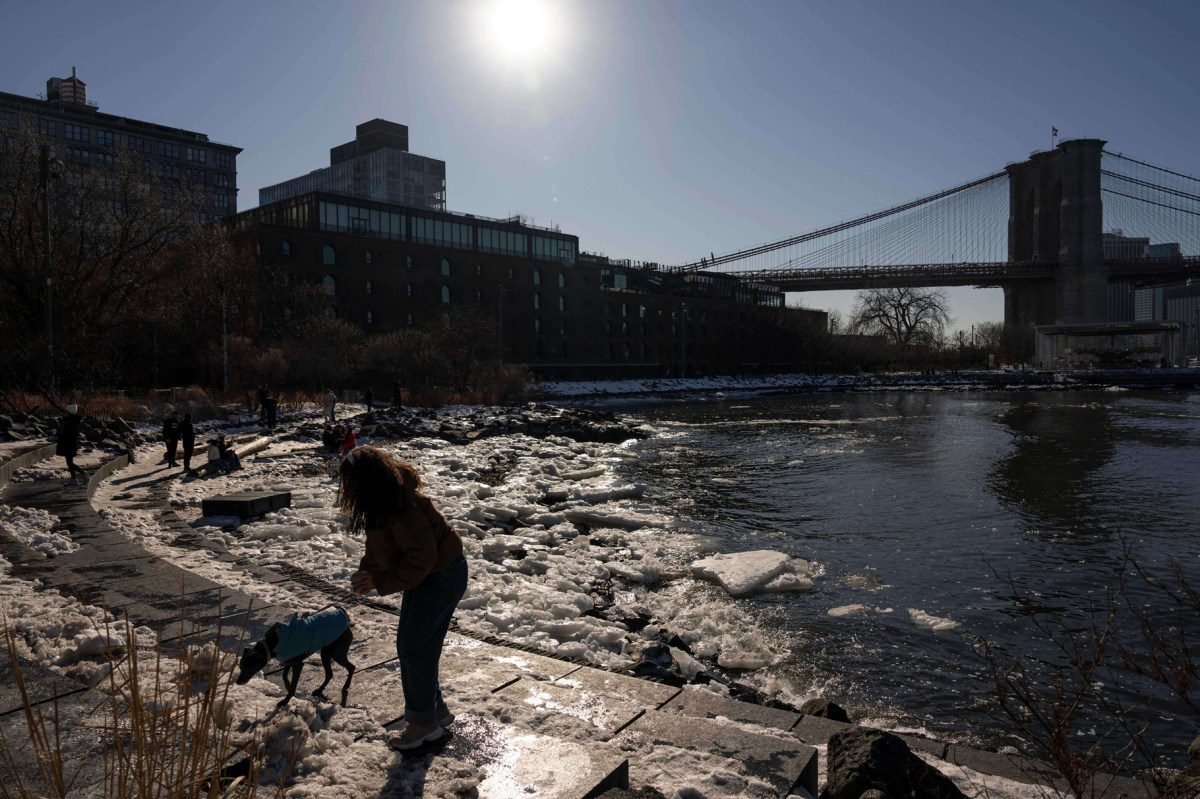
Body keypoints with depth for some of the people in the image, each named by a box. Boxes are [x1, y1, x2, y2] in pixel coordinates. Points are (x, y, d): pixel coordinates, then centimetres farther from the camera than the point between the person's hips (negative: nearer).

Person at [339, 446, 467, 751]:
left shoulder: (403, 508, -30)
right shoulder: (383, 500, 1)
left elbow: (421, 557, -29)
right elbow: (380, 545, 12)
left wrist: (380, 581, -23)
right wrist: (367, 570, -4)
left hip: (439, 578, -10)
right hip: (440, 574, 10)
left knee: (412, 647, 1)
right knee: (423, 647, 18)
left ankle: (423, 722, 17)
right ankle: (436, 711, 33)